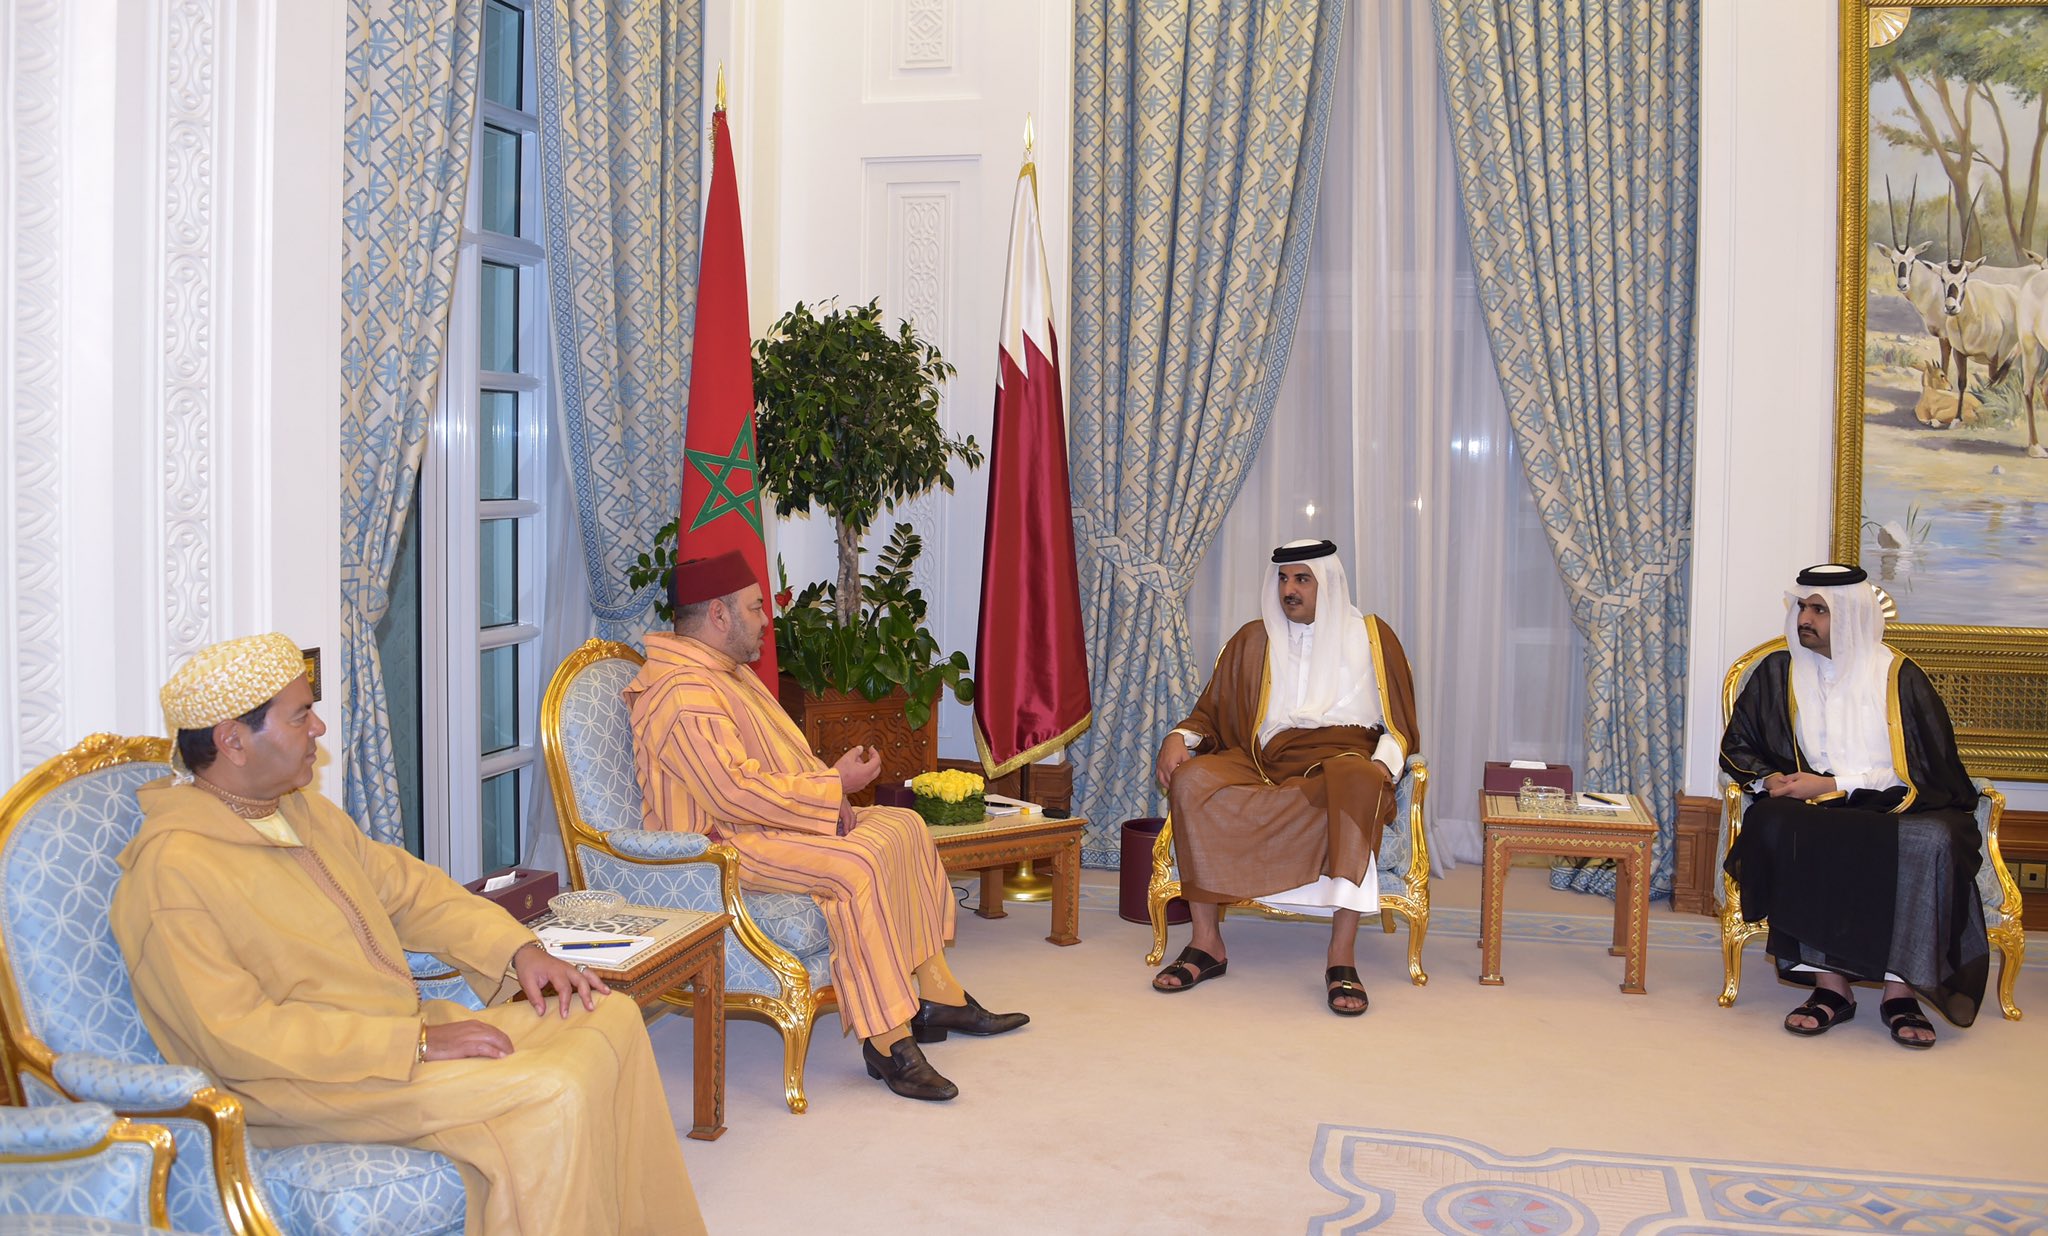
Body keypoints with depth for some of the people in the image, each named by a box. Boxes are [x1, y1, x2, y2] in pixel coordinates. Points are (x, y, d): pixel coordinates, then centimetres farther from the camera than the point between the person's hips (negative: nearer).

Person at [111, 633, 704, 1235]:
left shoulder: (303, 811, 12)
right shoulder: (172, 873, -17)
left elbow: (408, 887, 17)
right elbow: (239, 1035, -23)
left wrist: (518, 950, 1)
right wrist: (415, 1043, -23)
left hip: (406, 1026, 9)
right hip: (307, 1083, -9)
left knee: (609, 1017, -2)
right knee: (551, 1096, -25)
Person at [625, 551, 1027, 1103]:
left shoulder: (728, 672, 15)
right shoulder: (683, 695, -20)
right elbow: (737, 792, -28)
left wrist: (829, 787, -1)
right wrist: (835, 785, -19)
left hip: (765, 820, 11)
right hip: (724, 845, -11)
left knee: (903, 826, 3)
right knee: (860, 862, -30)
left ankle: (939, 995, 3)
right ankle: (885, 1039, -24)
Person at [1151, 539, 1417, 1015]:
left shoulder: (1371, 636, 16)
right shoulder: (1252, 641, 21)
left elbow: (1400, 727, 12)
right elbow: (1211, 712, 20)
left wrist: (1383, 765, -10)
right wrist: (1179, 738, -3)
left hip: (1345, 758, -2)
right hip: (1270, 762, 2)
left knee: (1356, 779, -41)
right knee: (1191, 777, -29)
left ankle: (1342, 957, -42)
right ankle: (1206, 942, -28)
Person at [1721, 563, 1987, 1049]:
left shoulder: (1898, 675, 3)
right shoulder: (1778, 672, 11)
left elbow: (1917, 770, -3)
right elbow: (1736, 748, 17)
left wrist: (1833, 785, -13)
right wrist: (1770, 779, -5)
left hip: (1893, 810, -1)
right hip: (1811, 811, 1)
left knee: (1931, 841, -35)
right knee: (1776, 826, -34)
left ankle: (1901, 988, -27)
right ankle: (1829, 981, -31)